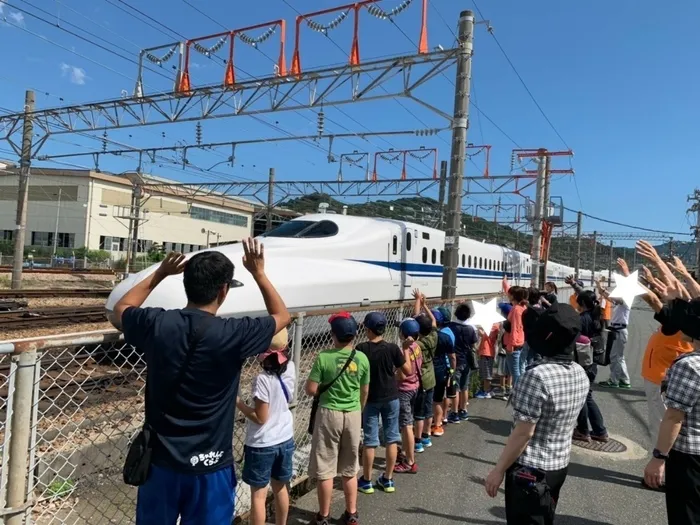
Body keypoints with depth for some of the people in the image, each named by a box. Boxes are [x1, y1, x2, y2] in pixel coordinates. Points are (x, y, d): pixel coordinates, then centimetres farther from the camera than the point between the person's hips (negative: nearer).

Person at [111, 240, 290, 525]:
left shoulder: (157, 324, -12)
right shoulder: (233, 334, -19)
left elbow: (119, 312, 13)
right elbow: (282, 316, 0)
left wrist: (159, 273, 12)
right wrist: (259, 272, 4)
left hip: (161, 461, 3)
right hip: (209, 467, -3)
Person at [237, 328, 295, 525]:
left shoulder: (262, 379, -24)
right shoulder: (290, 369, -8)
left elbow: (260, 418, -20)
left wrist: (237, 402, -9)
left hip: (262, 445, -6)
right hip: (285, 440, 6)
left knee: (258, 495, 8)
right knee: (280, 487, 23)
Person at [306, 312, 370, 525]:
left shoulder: (324, 357, -15)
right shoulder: (362, 358, -4)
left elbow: (311, 390, -13)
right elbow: (365, 392, 6)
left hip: (329, 415, -3)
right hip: (353, 415, 4)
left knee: (325, 470, 10)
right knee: (350, 469, 17)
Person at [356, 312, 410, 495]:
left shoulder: (361, 349, -13)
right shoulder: (392, 348, -9)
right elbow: (408, 370, -2)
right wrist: (404, 352, 11)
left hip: (370, 399, -1)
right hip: (391, 398, 2)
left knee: (369, 440, 7)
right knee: (391, 439, 13)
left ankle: (366, 481, 18)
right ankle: (388, 479, 22)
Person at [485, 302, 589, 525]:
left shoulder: (537, 376, -26)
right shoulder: (581, 374, -1)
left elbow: (523, 432, -23)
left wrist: (498, 470, -13)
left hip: (529, 469, -7)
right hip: (560, 465, 8)